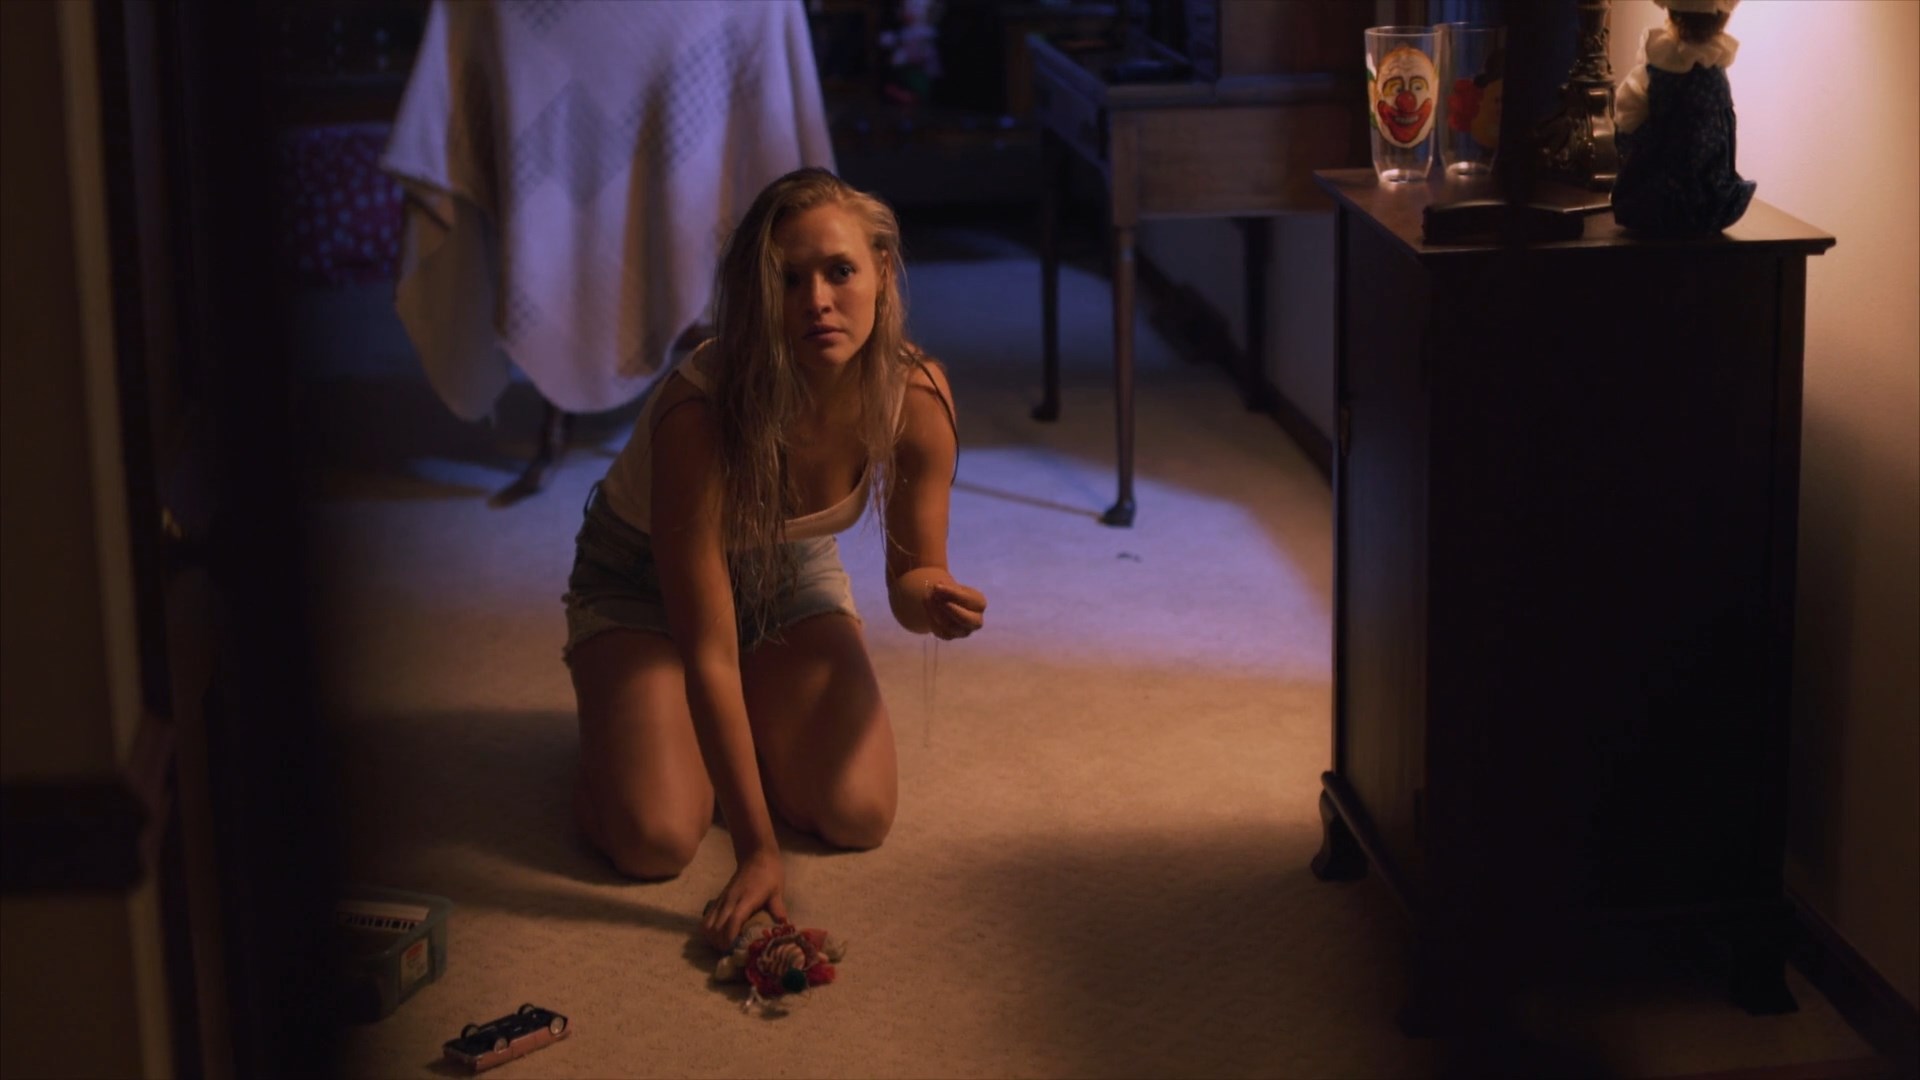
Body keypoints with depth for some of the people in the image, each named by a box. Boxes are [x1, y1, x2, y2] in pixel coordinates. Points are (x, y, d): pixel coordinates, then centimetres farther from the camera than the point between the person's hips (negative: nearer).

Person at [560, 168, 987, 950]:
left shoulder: (916, 393, -26)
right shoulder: (699, 413, -39)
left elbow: (910, 578, -9)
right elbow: (707, 653, -36)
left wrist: (934, 599, -36)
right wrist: (756, 853, -37)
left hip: (791, 572, 4)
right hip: (642, 579, -3)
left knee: (858, 815, -15)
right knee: (655, 840, -21)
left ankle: (753, 720, 17)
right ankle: (622, 718, 13)